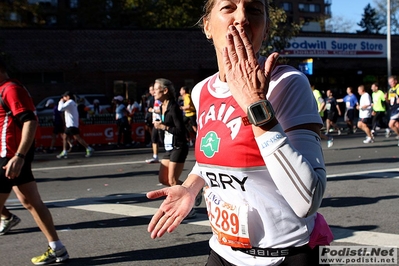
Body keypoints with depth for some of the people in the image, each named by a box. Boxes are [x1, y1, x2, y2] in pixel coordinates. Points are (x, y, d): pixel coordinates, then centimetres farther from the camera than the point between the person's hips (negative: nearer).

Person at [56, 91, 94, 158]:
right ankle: (64, 152, 8)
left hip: (72, 124, -11)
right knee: (64, 137, 10)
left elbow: (60, 108, -18)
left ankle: (89, 149, -13)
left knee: (77, 137, -13)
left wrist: (61, 102, -4)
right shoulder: (73, 103, 20)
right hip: (69, 124, 11)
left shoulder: (69, 102, -11)